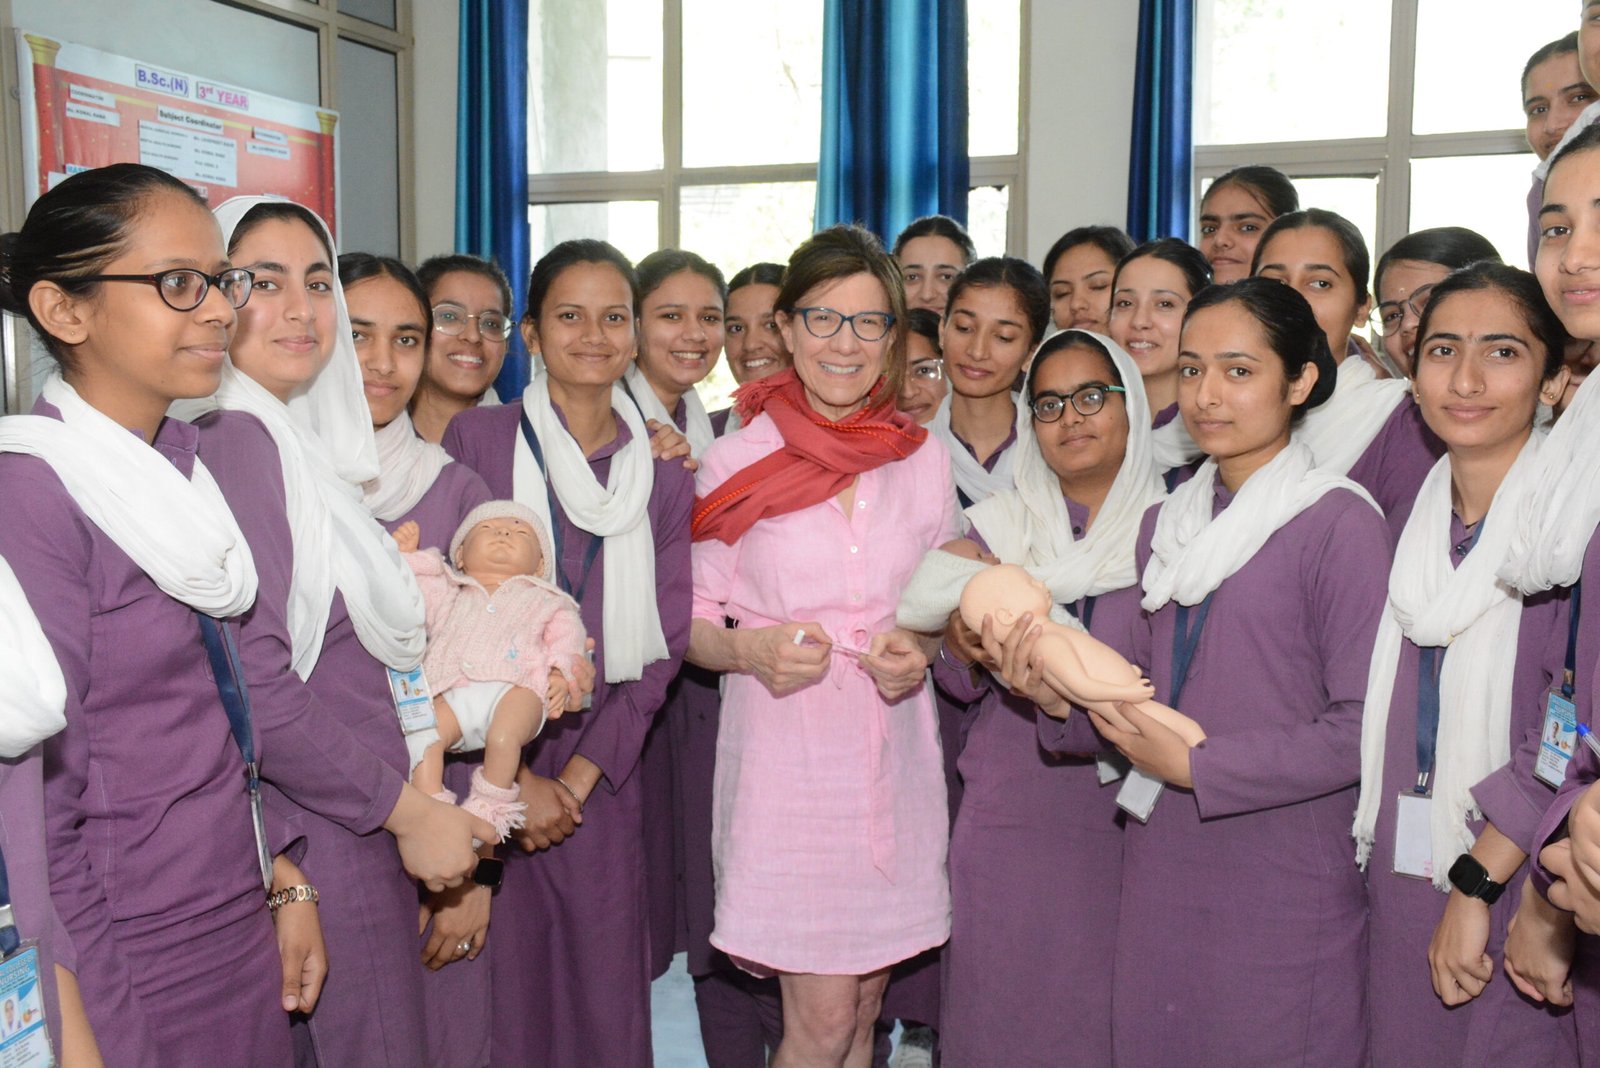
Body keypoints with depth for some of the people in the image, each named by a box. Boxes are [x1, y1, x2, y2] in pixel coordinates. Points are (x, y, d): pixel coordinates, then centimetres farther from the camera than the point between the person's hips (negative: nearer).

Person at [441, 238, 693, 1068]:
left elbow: (662, 640, 5)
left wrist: (581, 774, -4)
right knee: (501, 1001, 5)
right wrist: (514, 776, -9)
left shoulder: (662, 470, 6)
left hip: (600, 777, 3)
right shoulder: (478, 439, -4)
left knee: (607, 1000, 8)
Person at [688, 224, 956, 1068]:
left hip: (892, 759, 3)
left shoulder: (924, 460, 6)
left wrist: (920, 649, -6)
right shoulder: (733, 464, -3)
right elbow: (687, 620, 2)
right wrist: (747, 649, -19)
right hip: (784, 754, -3)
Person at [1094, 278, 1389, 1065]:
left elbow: (1363, 728, -16)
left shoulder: (1340, 524, -11)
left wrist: (1196, 767, -15)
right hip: (1160, 874, 6)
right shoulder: (1165, 524, 11)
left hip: (1288, 889, -6)